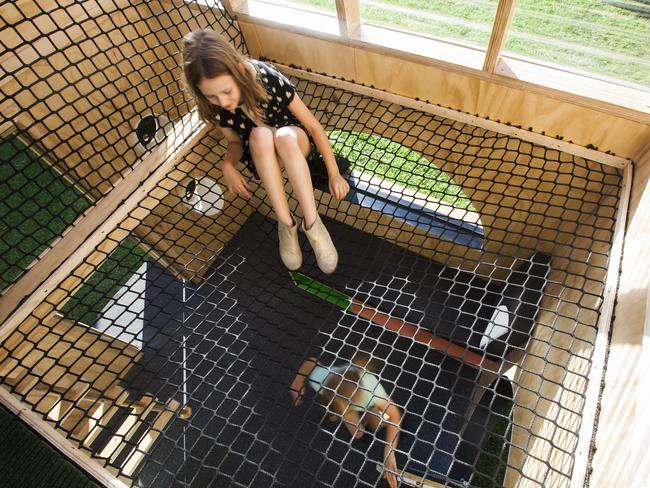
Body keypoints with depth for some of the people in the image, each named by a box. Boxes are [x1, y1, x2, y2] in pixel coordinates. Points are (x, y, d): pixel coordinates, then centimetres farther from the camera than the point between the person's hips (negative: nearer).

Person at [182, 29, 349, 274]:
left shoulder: (268, 79, -26)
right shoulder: (214, 104, -17)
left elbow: (313, 125, -19)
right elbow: (235, 142, 0)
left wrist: (334, 173, -22)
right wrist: (228, 166, -22)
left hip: (294, 142, -1)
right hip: (262, 157, 2)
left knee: (284, 137, -39)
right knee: (260, 135, -35)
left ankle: (312, 223, -32)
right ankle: (286, 223, -32)